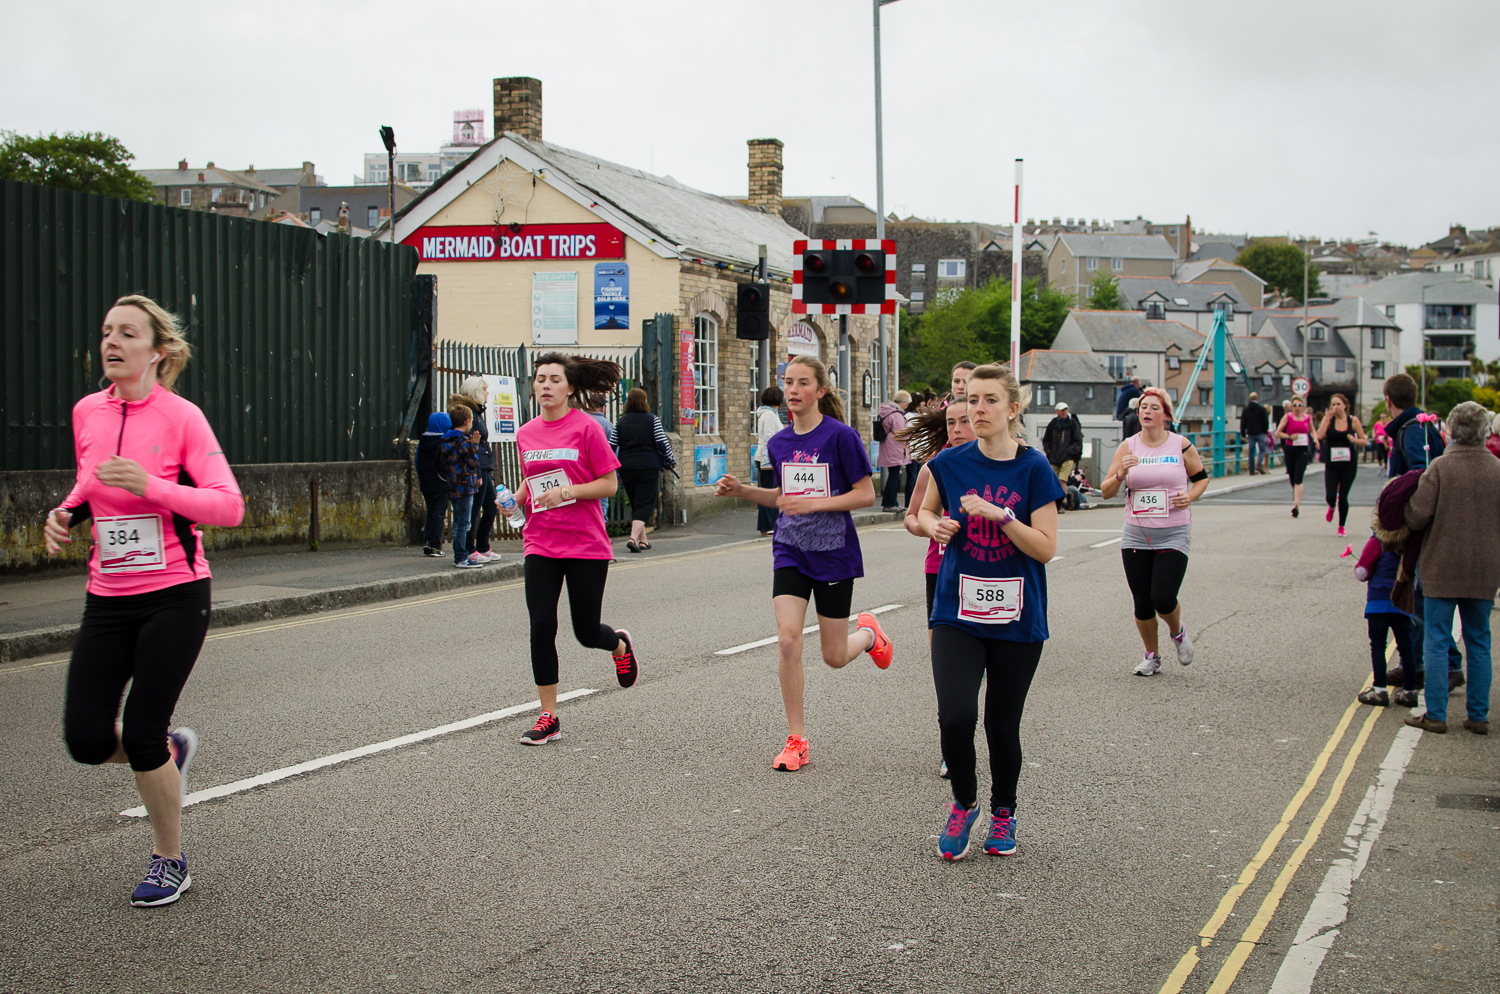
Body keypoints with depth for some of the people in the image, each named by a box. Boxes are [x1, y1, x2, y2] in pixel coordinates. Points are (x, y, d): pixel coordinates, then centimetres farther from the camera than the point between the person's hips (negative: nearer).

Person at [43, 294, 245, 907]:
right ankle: (171, 751, 30)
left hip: (175, 596, -5)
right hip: (107, 599, 5)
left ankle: (170, 861, 17)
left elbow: (229, 506, -16)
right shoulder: (86, 413, 5)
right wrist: (67, 513, 3)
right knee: (86, 740, -4)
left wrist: (151, 486, -27)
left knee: (141, 736, -6)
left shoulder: (181, 417, -10)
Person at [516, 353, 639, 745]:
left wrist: (566, 491, -19)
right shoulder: (526, 434, 8)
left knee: (586, 632, 2)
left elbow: (610, 484, -8)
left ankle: (620, 644, 40)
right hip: (540, 544, 4)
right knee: (541, 627, -5)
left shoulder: (586, 427, -7)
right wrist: (516, 497, 2)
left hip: (586, 544, -4)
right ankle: (548, 718, 5)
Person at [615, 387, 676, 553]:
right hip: (648, 467, -3)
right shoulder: (652, 420, -4)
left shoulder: (621, 422, 5)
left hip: (626, 467, 4)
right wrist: (671, 461, 8)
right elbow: (663, 443, -6)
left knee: (635, 504, 16)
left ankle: (643, 540, 20)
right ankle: (633, 538, -22)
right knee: (645, 504, -3)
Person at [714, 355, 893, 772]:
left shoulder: (840, 436, -11)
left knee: (835, 657, 4)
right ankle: (796, 742, -1)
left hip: (834, 553, -4)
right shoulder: (779, 442, 5)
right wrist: (742, 490, 3)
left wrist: (814, 504, -20)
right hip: (790, 552, 4)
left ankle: (868, 633, 42)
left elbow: (866, 494, -10)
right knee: (788, 640, -12)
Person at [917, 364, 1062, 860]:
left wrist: (1000, 514, -22)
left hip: (1017, 619, -1)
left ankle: (1003, 813, 32)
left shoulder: (1034, 469, -6)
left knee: (1003, 724, 7)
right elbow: (925, 511, 19)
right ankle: (963, 803, 12)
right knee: (955, 715, -15)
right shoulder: (950, 462, 0)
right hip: (957, 612, 1)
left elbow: (1046, 548, -11)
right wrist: (935, 525, -3)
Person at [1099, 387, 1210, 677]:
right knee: (1142, 603, 4)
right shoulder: (1128, 447, 1)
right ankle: (1152, 657, 27)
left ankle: (1178, 632, 23)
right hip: (1136, 536, 2)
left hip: (1174, 536, -2)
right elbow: (1106, 492, -1)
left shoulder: (1181, 446, -2)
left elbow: (1202, 478, 13)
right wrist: (1120, 475, -20)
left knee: (1163, 599, -12)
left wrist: (1190, 496, -7)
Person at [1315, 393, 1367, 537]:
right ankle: (1331, 507, 31)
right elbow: (1319, 436, -17)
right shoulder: (1328, 419, 0)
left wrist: (1354, 440, -16)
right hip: (1331, 464, 0)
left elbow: (1364, 441, 4)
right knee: (1330, 496, -8)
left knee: (1343, 497, -1)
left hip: (1349, 464, 0)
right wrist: (1327, 418, -17)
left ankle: (1341, 526, 17)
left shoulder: (1353, 421, 0)